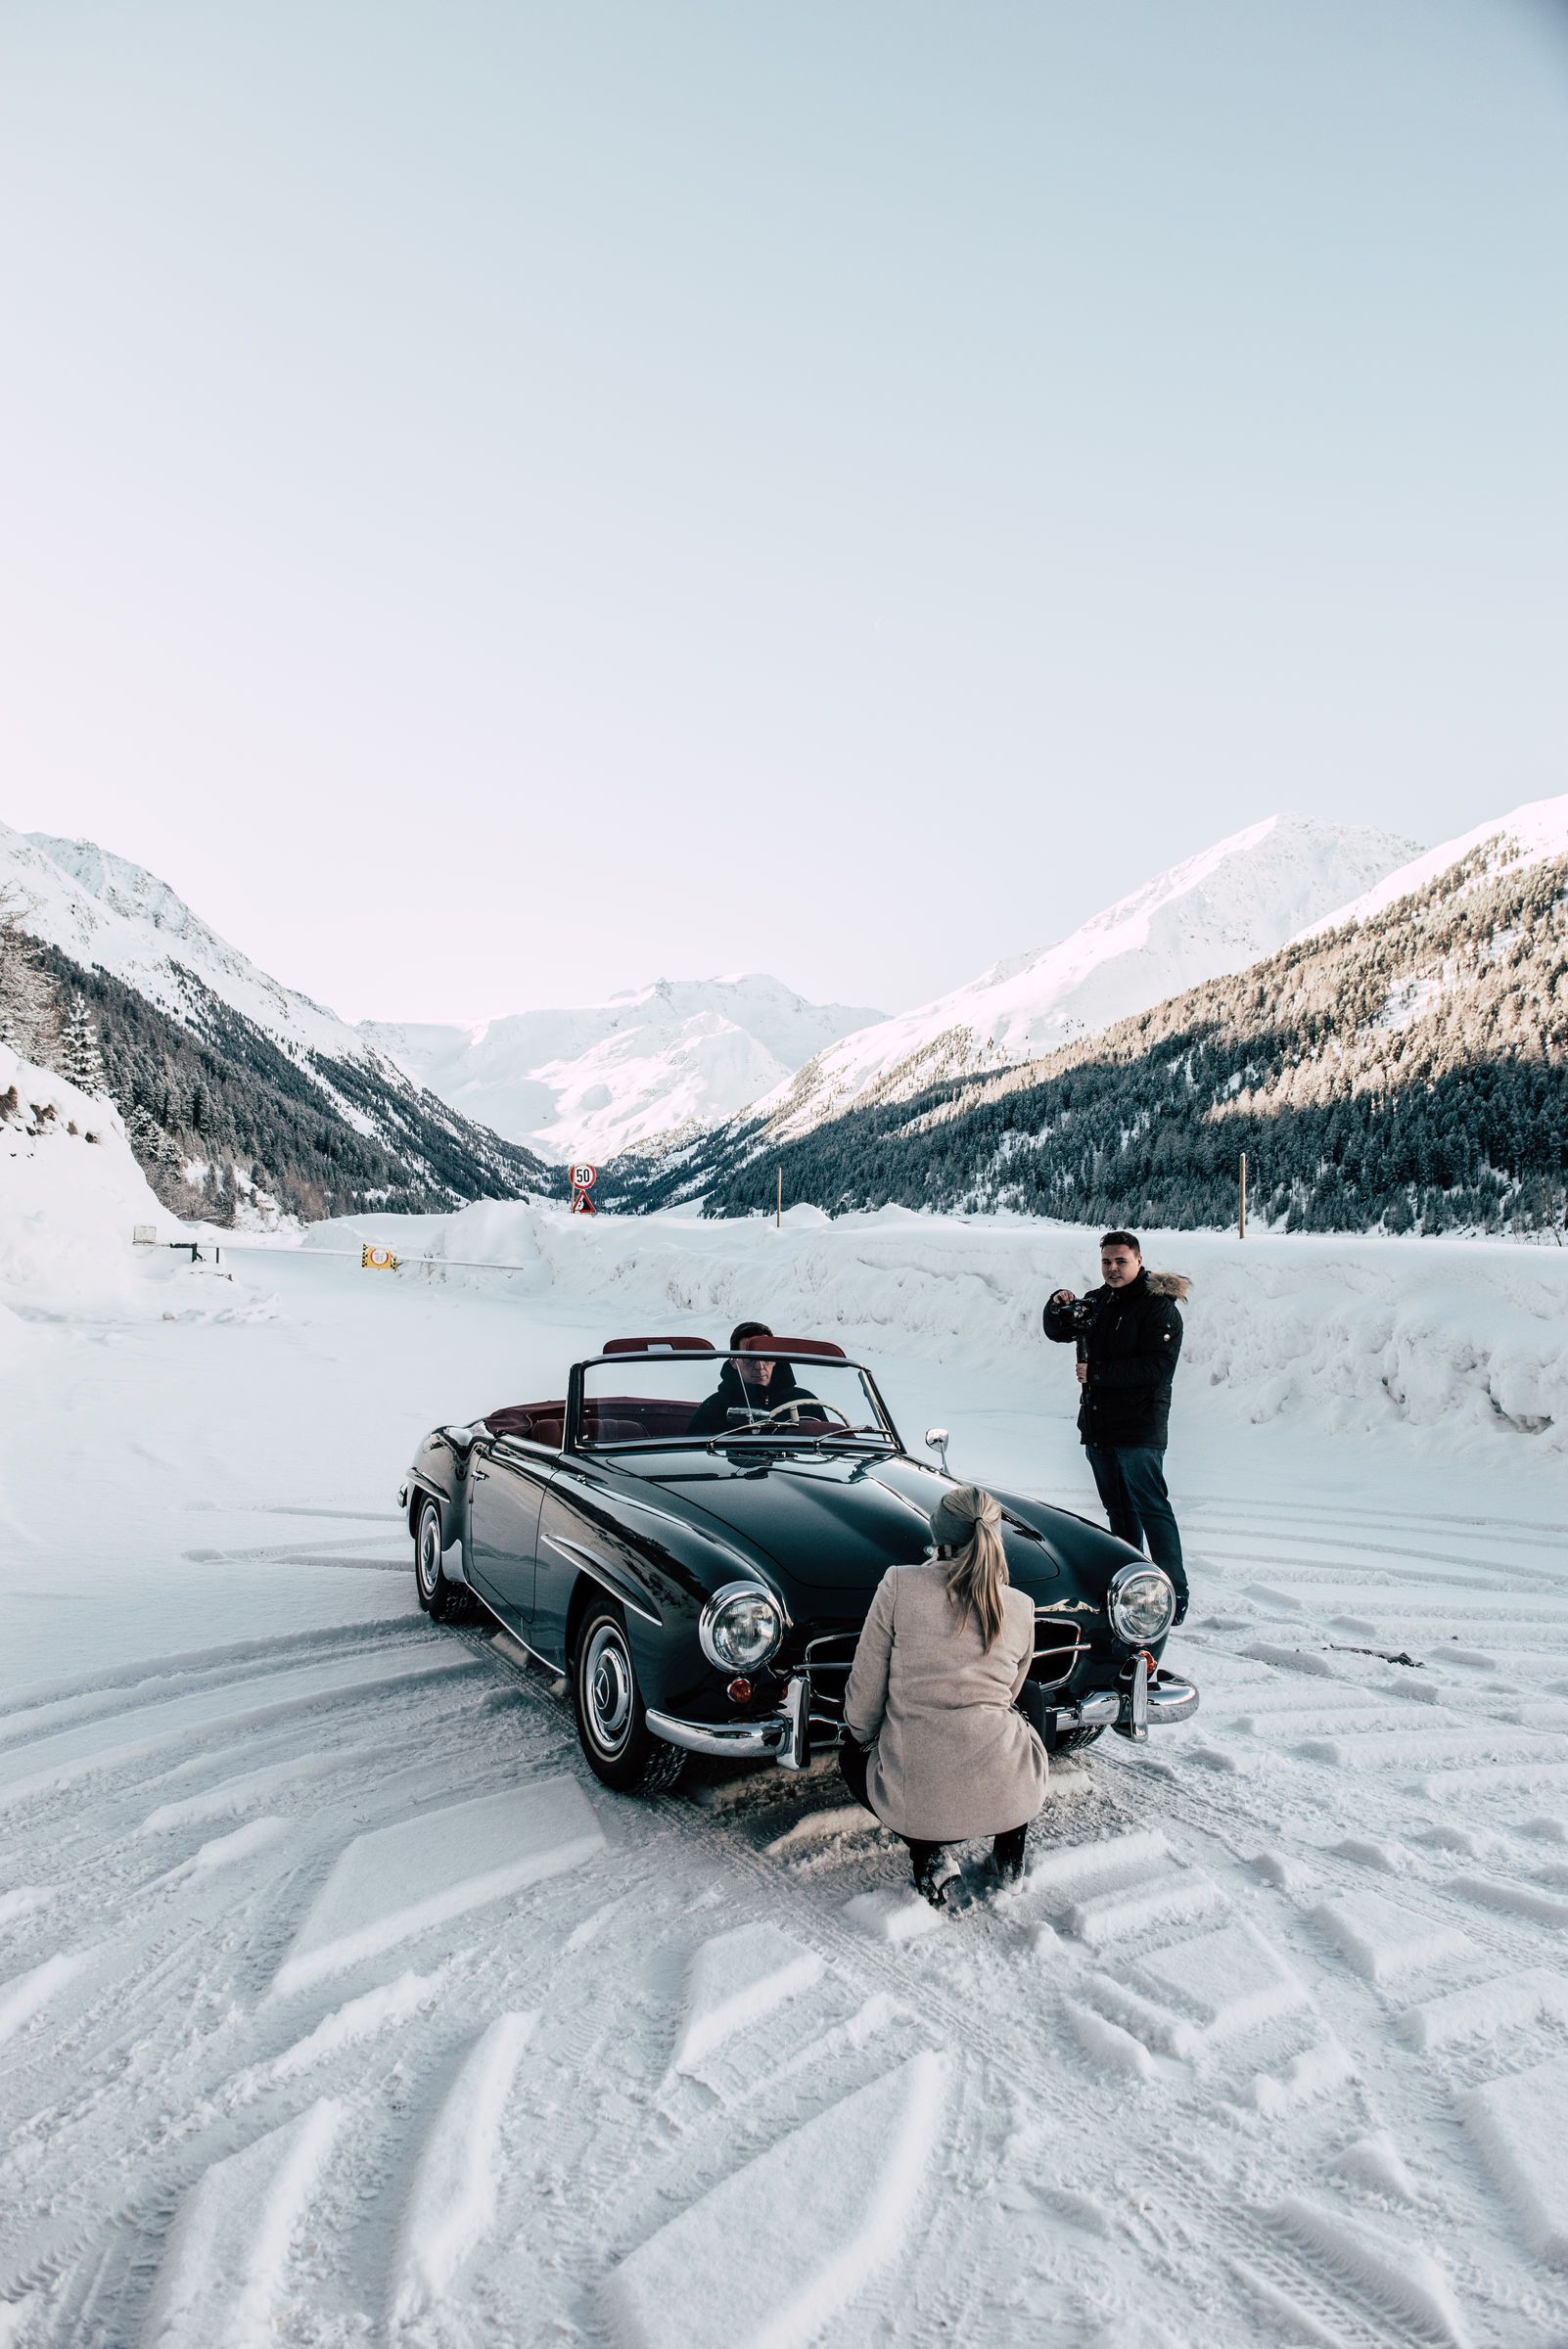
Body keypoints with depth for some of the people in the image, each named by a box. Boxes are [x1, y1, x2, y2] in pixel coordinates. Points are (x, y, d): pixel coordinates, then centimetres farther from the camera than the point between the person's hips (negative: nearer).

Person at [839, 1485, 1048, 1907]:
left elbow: (864, 1694, -2)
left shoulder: (899, 1584, -7)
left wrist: (861, 1737, 19)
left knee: (852, 1753, 32)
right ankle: (1009, 1853, 25)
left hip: (915, 1802, -2)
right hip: (1008, 1798, 2)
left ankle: (929, 1855, 11)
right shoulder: (1021, 1608, 2)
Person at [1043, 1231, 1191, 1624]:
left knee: (1151, 1508, -8)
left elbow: (1158, 1367, -19)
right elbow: (1058, 1333, 22)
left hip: (1138, 1430, -8)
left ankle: (1175, 1594, -5)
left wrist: (1096, 1372, -17)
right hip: (1097, 1426, 8)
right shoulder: (1097, 1301, 15)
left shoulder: (1158, 1307, -9)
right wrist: (1059, 1307, -1)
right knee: (1119, 1510, 13)